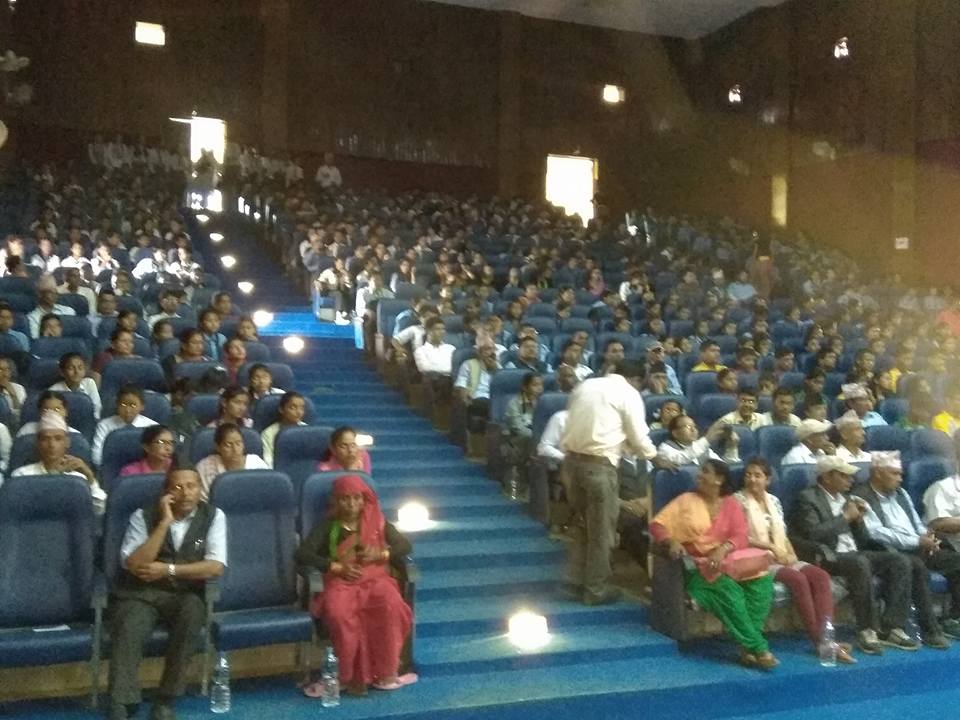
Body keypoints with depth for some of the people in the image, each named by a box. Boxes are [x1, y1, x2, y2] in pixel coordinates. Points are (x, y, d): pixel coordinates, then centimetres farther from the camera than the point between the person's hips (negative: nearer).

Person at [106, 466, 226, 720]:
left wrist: (168, 570, -13)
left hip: (186, 596, 0)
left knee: (193, 609, -33)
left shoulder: (213, 516, 2)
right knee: (128, 631, -30)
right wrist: (165, 522, -15)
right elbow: (133, 565, -12)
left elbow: (215, 567, -7)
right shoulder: (143, 516, 1)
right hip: (141, 594, 0)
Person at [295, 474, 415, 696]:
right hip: (341, 581, -1)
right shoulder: (328, 527, 6)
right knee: (338, 613, -36)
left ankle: (385, 672, -20)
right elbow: (301, 554, -6)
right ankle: (350, 675, -21)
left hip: (375, 577, 1)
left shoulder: (377, 523, 12)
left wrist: (381, 554, -10)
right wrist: (336, 567, -14)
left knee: (391, 607, -33)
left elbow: (405, 546, 9)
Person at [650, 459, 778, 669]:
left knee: (762, 579, -26)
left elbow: (740, 537, -1)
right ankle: (758, 647, -26)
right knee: (727, 589, -32)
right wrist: (671, 541, -20)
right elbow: (657, 524, 1)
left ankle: (748, 645, -24)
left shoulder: (731, 504, 12)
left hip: (727, 559, 3)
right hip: (698, 565, -3)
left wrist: (723, 549, -22)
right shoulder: (686, 500, 8)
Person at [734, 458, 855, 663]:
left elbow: (783, 534, 17)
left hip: (782, 558, 6)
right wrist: (771, 547, -14)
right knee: (798, 579, -29)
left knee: (820, 576, -19)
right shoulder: (739, 500, -1)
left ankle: (827, 636, -27)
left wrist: (791, 554, -2)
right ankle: (818, 639, -23)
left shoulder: (773, 501, 17)